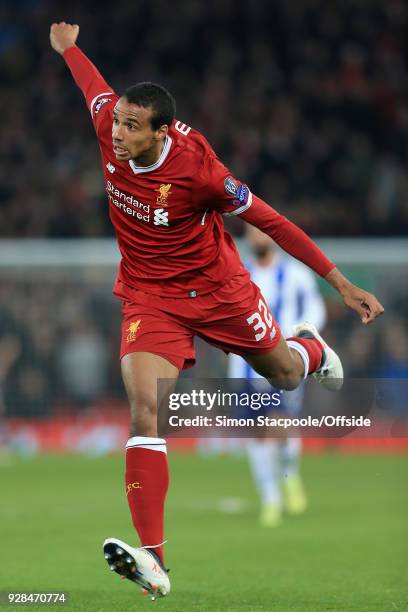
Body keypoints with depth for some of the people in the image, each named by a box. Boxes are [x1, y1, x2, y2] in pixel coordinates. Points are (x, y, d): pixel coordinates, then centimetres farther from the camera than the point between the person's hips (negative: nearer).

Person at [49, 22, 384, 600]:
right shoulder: (110, 124, -18)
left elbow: (270, 221, -20)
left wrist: (342, 284, -16)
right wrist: (66, 45, 28)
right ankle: (153, 560, -27)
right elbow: (94, 83, 7)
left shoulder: (197, 168, -29)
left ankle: (311, 349, 62)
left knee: (284, 375, 20)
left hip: (217, 286, -2)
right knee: (144, 407, -19)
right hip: (149, 294, 2)